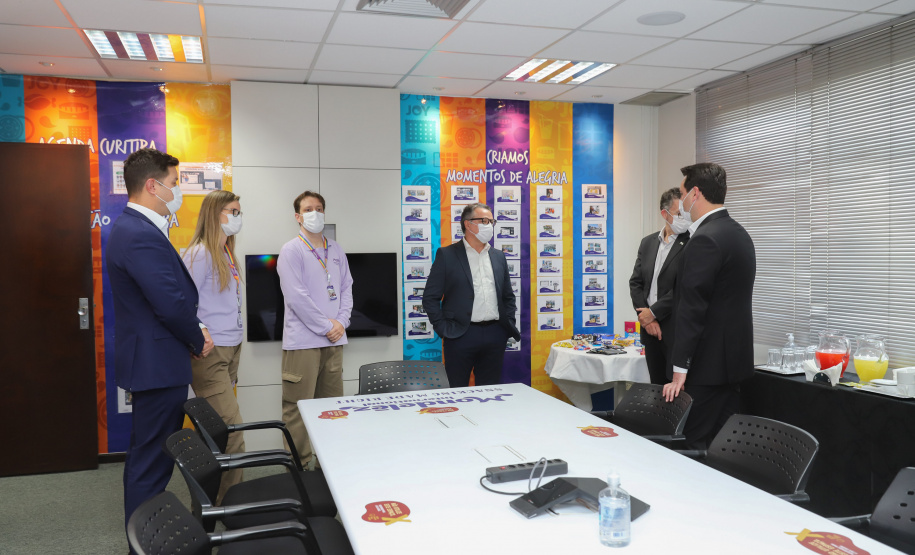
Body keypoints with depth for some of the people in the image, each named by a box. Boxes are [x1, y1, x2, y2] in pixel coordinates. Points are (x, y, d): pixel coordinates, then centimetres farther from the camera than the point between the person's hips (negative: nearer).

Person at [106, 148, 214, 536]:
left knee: (145, 456, 23)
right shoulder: (141, 235, -23)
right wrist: (198, 342, -8)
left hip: (150, 362, 12)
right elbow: (172, 304, -25)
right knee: (152, 462, -1)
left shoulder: (133, 228, 12)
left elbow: (176, 293, 14)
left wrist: (195, 328, 3)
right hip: (159, 364, -12)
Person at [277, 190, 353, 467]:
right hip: (302, 339, -6)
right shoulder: (291, 251, -5)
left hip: (334, 340, 6)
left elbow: (346, 288, 14)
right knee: (298, 408, -4)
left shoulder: (336, 250, 14)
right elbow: (296, 296, -14)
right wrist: (326, 326, -12)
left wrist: (341, 322, -1)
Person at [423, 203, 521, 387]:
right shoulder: (447, 255, -1)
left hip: (495, 335, 4)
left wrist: (509, 324, 9)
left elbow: (508, 296, 21)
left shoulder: (498, 256, 14)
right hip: (461, 336, -4)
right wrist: (443, 329, -8)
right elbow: (430, 298, -2)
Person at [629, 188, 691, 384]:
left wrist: (653, 312, -10)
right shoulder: (648, 242, 11)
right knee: (657, 387, 13)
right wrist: (645, 318, -3)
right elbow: (636, 282, 9)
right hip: (651, 330, 6)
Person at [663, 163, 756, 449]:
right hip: (733, 360, 10)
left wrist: (679, 370, -19)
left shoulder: (705, 240, -18)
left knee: (697, 447, -3)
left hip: (707, 365, -10)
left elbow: (692, 309, -21)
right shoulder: (738, 233, 13)